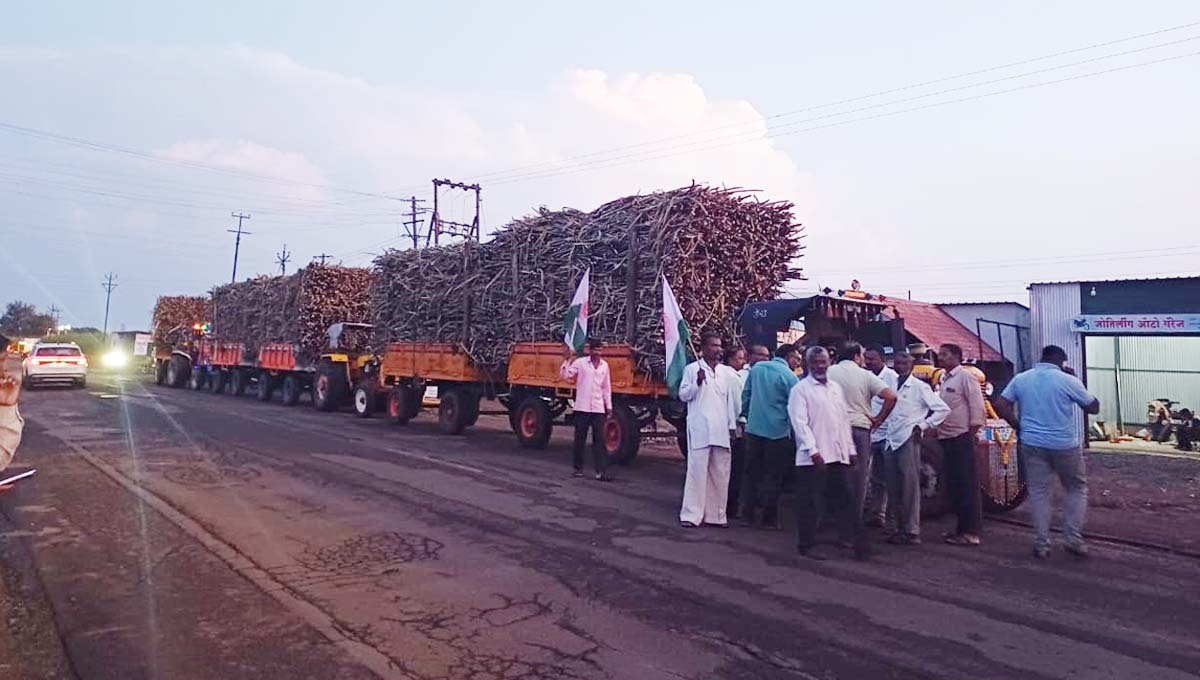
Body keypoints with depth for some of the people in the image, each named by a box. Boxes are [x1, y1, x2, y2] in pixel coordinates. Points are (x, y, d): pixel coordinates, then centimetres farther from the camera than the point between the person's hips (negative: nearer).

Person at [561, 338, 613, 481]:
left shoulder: (604, 365, 10)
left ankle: (601, 471, -4)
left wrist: (609, 407, 13)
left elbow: (607, 388, 15)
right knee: (580, 439, 6)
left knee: (599, 440, -2)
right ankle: (578, 468, 19)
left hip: (598, 408, 3)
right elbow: (565, 375, -5)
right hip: (582, 407, -3)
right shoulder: (580, 362, -1)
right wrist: (566, 360, -17)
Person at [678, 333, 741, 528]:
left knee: (720, 474, 7)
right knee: (697, 472, -5)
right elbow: (683, 395, 0)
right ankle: (691, 514, 0)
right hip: (700, 430, -4)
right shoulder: (692, 369, 4)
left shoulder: (728, 373, 13)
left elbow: (734, 401, 14)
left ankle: (716, 514, 16)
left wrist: (733, 426, 9)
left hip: (722, 431, 4)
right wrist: (697, 383, -16)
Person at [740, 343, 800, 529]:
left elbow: (746, 395, 10)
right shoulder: (789, 376, -8)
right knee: (773, 476, 6)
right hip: (778, 431, -4)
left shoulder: (756, 368, 5)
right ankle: (769, 518, 12)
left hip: (753, 428, 4)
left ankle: (748, 515, 15)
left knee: (752, 472, 11)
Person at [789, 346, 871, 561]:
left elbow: (845, 419, 19)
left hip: (838, 454, 5)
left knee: (846, 499, 7)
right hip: (813, 457, -5)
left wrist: (851, 449, 14)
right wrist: (813, 451, -17)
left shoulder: (836, 387, 16)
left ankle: (859, 543, 11)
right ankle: (807, 545, 12)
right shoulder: (800, 389, -3)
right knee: (809, 503, 2)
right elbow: (799, 422, -11)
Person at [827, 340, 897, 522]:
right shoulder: (866, 375, -1)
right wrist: (878, 419, 2)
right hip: (860, 428, -1)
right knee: (859, 477, 7)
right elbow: (891, 396, -8)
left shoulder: (829, 372, 1)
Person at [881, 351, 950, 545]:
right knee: (893, 488, 8)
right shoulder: (892, 385, 14)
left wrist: (923, 426, -6)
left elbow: (942, 409, -3)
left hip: (908, 441, -6)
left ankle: (912, 532, 0)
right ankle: (901, 527, 17)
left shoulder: (919, 387, -1)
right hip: (890, 441, 6)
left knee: (910, 487, -4)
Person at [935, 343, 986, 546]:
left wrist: (971, 434, -12)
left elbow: (977, 407, -12)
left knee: (967, 485, -3)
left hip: (961, 439, -8)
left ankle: (971, 532, 1)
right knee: (953, 484, 13)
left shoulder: (966, 378, -8)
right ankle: (962, 527, 22)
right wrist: (936, 429, 9)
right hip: (946, 439, 8)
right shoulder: (943, 380, 16)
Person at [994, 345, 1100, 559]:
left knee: (1038, 493, 8)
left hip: (1032, 444, 3)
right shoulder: (1068, 381, -7)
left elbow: (1000, 406, 0)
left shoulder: (1020, 379, 3)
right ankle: (1074, 539, 13)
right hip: (1064, 445, -2)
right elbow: (1094, 407, 3)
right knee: (1077, 489, 17)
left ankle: (1041, 545, 9)